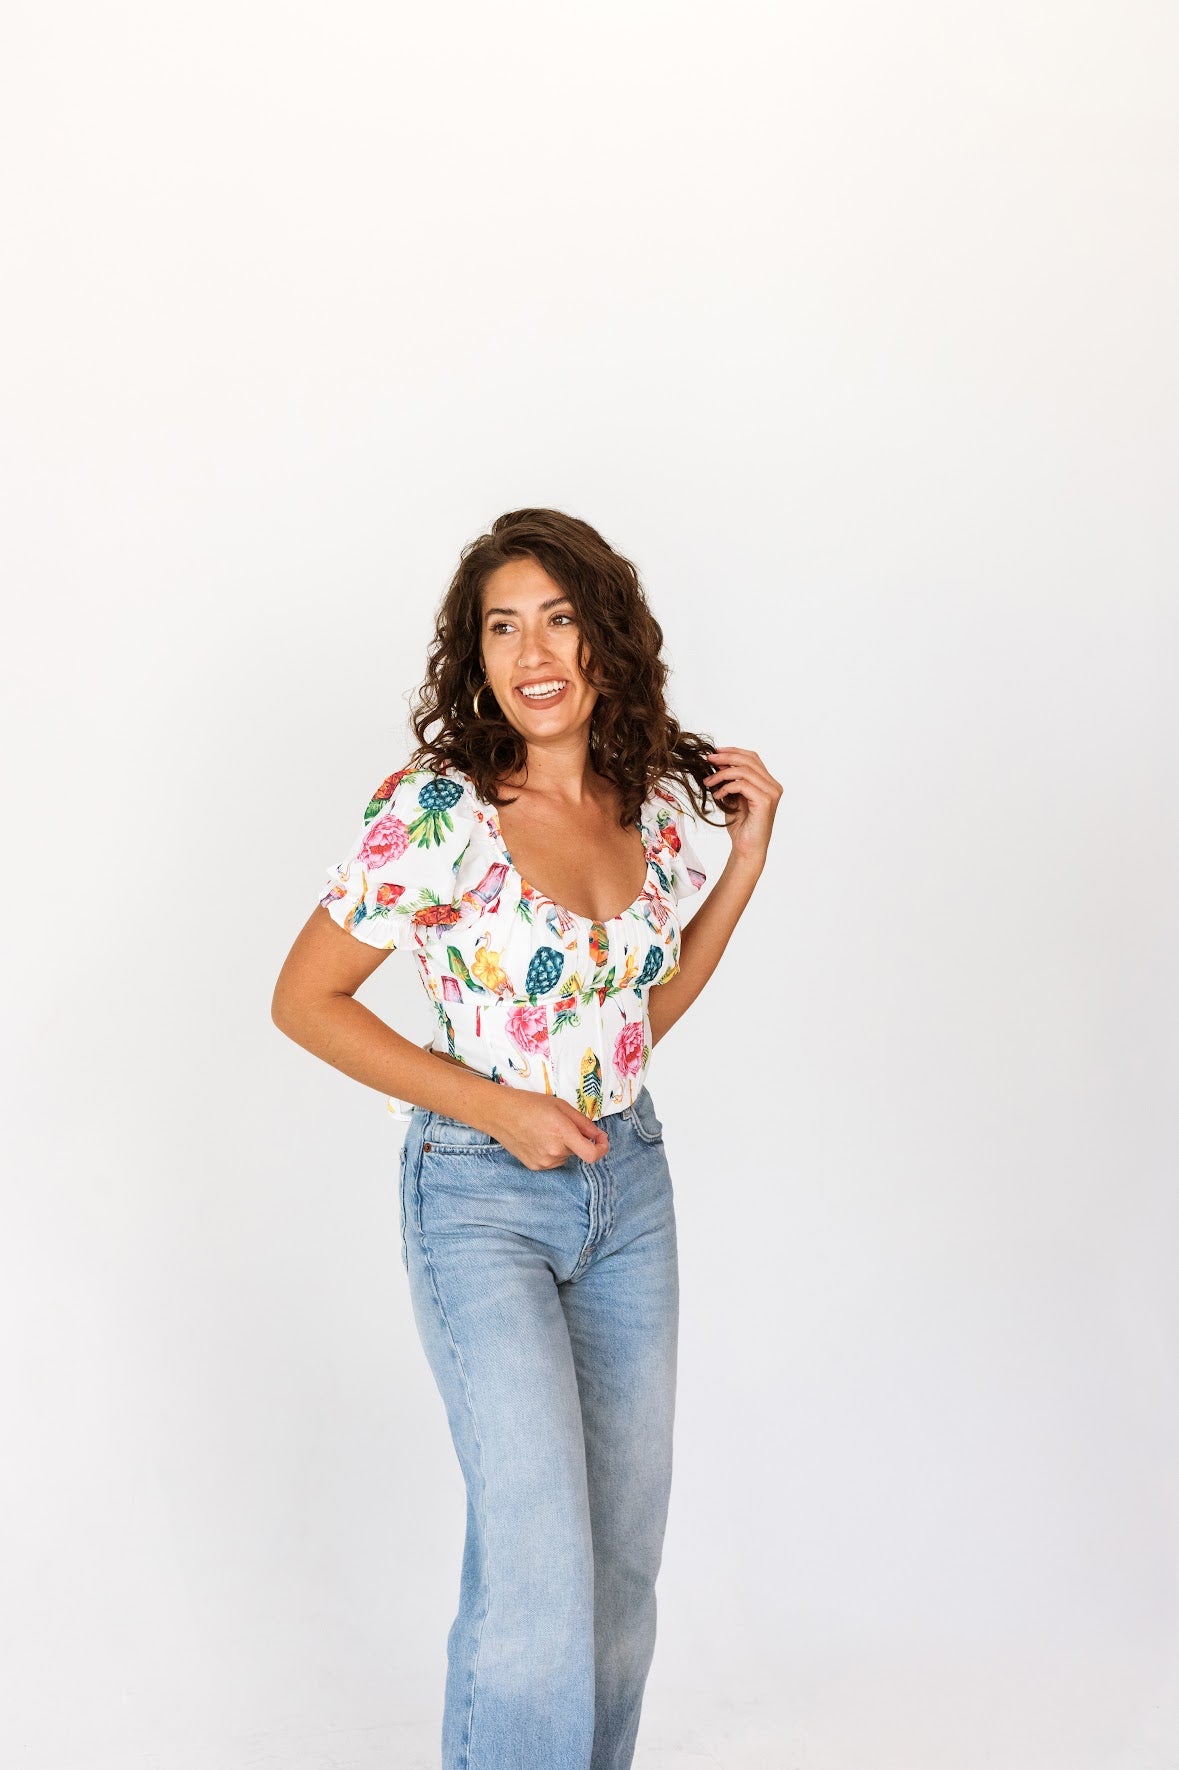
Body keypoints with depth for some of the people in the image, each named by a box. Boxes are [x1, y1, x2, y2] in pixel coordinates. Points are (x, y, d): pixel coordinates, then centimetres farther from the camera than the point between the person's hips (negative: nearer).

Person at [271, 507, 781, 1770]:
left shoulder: (652, 804, 1)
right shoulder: (431, 808, -15)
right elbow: (304, 999, -10)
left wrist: (747, 857, 4)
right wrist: (496, 1104, -15)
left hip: (628, 1185, 6)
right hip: (481, 1201, -5)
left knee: (625, 1541, 14)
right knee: (538, 1553, -10)